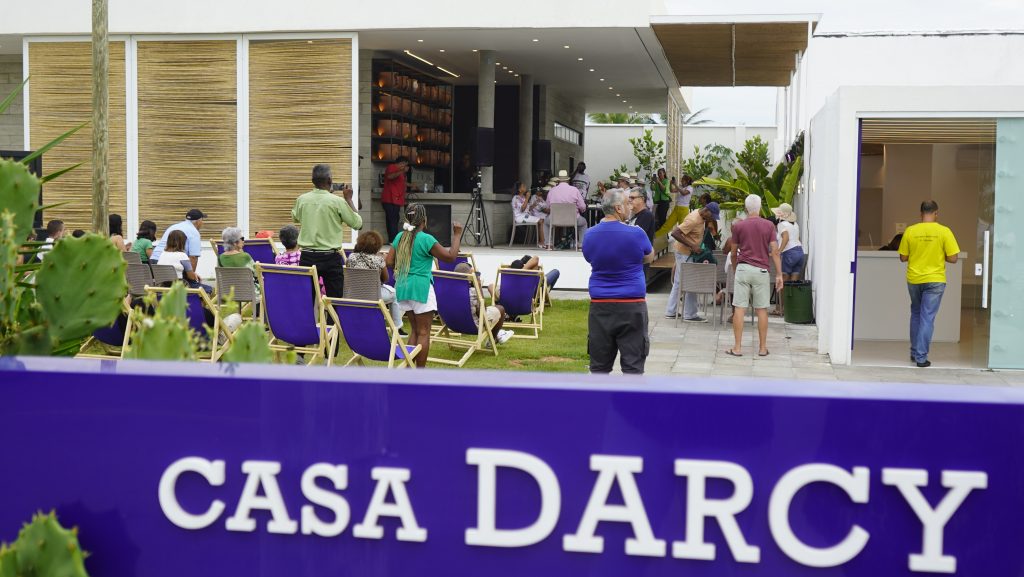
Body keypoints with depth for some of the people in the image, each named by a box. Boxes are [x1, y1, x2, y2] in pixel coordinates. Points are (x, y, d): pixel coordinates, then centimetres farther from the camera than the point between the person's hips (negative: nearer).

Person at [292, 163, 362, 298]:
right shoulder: (338, 202, -10)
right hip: (330, 258, -3)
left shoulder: (302, 200, 0)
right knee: (334, 299, 2)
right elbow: (357, 223, -1)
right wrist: (349, 199, 8)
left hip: (307, 257, 3)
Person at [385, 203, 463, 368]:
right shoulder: (426, 239, -12)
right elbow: (450, 256, -9)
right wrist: (456, 235, 0)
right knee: (423, 332, 1)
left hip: (402, 287, 7)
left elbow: (388, 262, 7)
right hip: (420, 288, -7)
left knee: (414, 330, 17)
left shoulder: (400, 237, 6)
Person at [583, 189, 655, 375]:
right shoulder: (635, 234, -10)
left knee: (599, 363, 9)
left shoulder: (590, 235, 1)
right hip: (632, 305, -3)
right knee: (632, 363, 2)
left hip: (600, 305, 4)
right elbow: (649, 257, 9)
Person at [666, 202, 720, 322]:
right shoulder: (693, 220, -24)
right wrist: (692, 245, -28)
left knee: (678, 282, 13)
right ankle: (690, 315, 2)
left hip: (689, 253, 10)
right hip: (684, 253, -10)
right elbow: (675, 233, -30)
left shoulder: (701, 217, 5)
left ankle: (671, 312, 19)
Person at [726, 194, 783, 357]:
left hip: (743, 269, 0)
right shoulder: (769, 225, 2)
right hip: (761, 270, 1)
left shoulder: (738, 226, 1)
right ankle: (762, 347, 10)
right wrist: (779, 274, 0)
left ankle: (737, 347, -1)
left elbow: (733, 253, 8)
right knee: (762, 310, 6)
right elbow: (774, 251, -3)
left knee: (739, 309, 0)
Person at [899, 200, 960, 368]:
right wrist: (939, 255, 9)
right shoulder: (944, 231, -10)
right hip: (934, 280, -2)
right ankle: (921, 357, -1)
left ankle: (914, 352, 27)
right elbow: (953, 259, -10)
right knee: (927, 318, 1)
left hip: (913, 280, 3)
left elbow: (903, 257, 0)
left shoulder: (910, 231, -5)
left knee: (916, 314, 20)